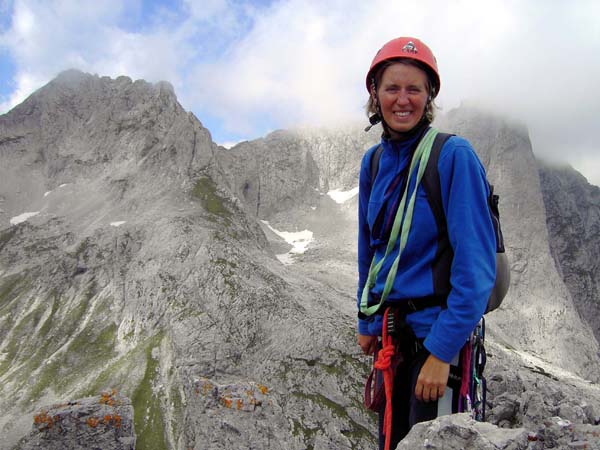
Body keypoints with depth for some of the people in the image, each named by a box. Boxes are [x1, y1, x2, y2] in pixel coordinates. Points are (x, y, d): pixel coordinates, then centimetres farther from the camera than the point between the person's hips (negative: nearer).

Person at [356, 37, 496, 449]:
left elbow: (476, 263, -18)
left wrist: (442, 350, -21)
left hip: (436, 329, -6)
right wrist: (367, 322, 13)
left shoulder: (454, 155, -14)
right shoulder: (373, 161, 5)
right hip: (390, 330, 6)